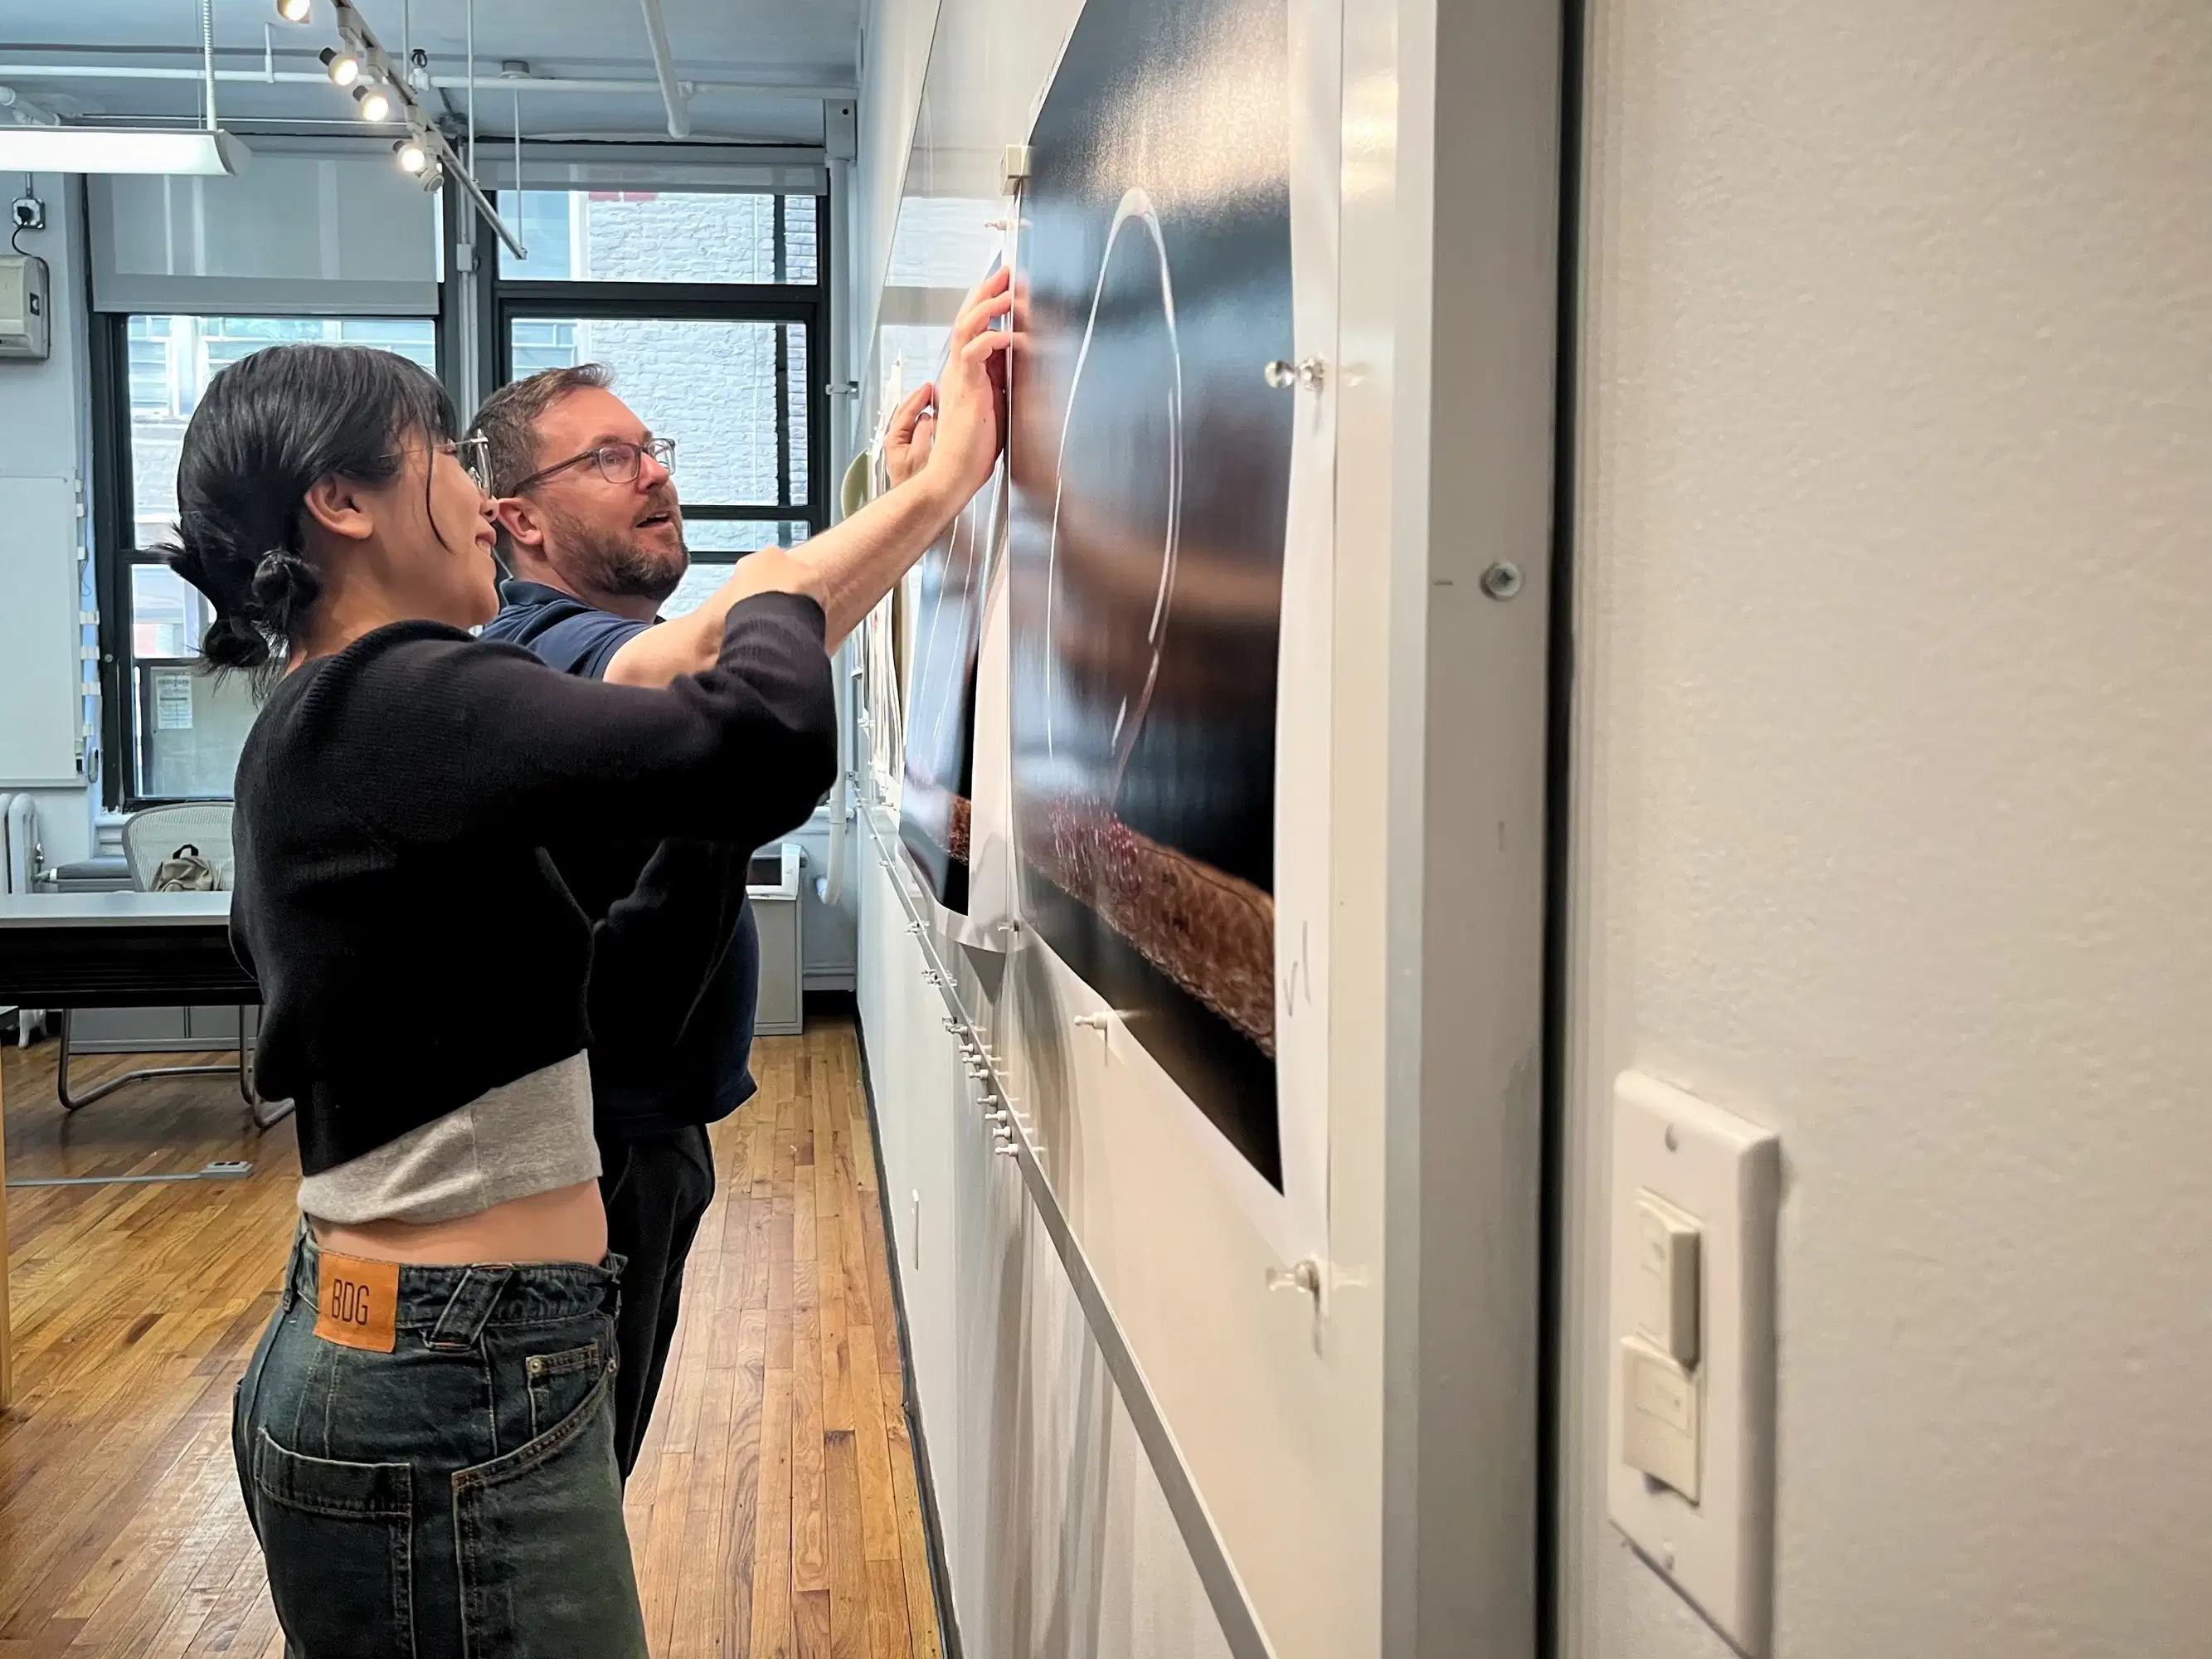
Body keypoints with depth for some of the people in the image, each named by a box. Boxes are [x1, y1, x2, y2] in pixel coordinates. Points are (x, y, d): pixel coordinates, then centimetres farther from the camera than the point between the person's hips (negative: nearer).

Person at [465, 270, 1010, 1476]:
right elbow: (717, 651, -42)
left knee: (596, 1468, 24)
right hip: (591, 1146, -10)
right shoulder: (538, 650, -22)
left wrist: (893, 495, -2)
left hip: (648, 1134, 10)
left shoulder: (613, 640, 13)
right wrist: (940, 481, -45)